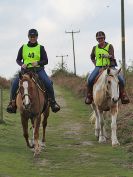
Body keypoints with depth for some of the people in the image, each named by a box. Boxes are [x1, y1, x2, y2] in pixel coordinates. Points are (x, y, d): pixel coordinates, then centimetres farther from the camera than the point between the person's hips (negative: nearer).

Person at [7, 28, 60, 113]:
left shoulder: (40, 48, 6)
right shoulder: (23, 48, 11)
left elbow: (46, 61, 2)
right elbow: (18, 60, 14)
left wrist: (38, 63, -18)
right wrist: (22, 64, -9)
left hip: (38, 69, -1)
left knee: (48, 83, -26)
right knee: (14, 83, -23)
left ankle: (52, 102, -11)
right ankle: (12, 102, -10)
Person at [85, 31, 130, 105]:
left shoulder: (109, 46, 0)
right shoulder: (95, 48, 8)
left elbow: (112, 56, -14)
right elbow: (92, 57, 26)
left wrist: (107, 56, -36)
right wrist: (95, 64, 9)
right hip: (99, 67, 1)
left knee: (121, 79, -22)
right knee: (90, 79, -24)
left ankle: (123, 95, -4)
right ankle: (89, 96, -6)